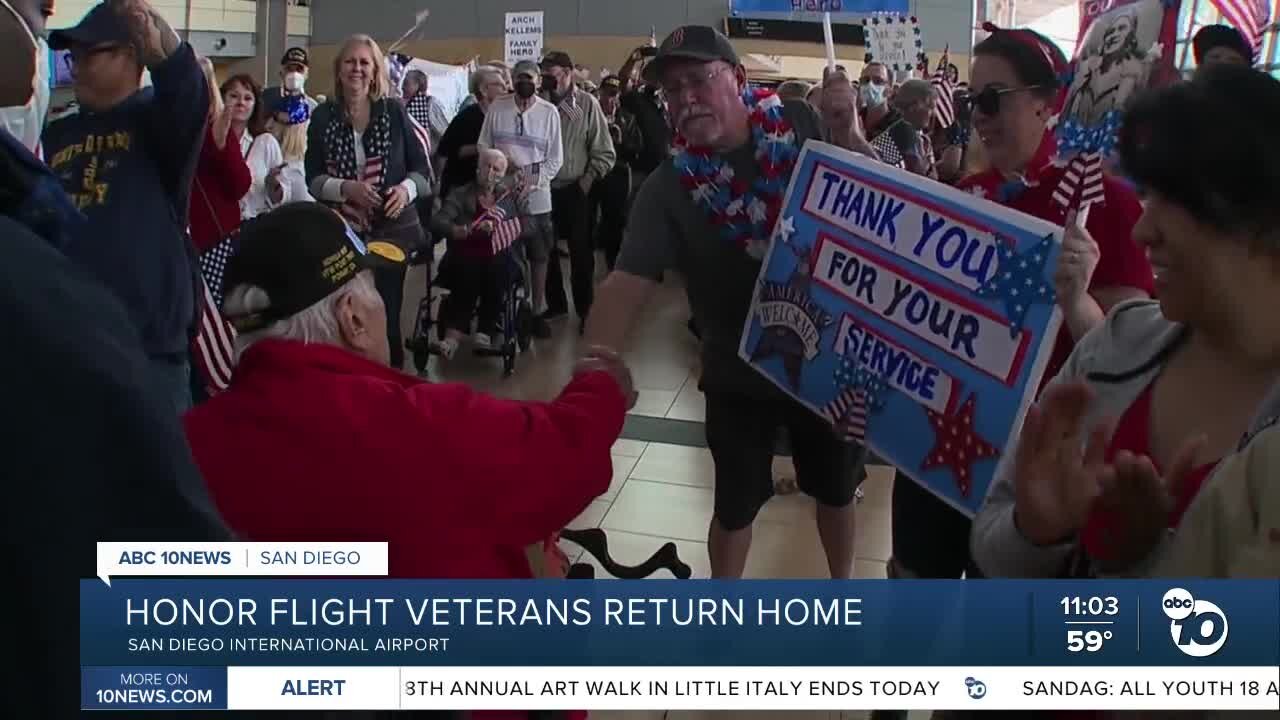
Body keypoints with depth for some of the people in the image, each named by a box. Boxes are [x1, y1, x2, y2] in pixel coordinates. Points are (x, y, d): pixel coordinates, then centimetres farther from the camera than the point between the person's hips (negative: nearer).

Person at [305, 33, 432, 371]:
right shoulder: (323, 116, 2)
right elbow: (313, 180, 1)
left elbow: (422, 169, 4)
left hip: (392, 228, 0)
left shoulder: (394, 111, 0)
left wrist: (406, 188, -17)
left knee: (387, 311, 3)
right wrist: (346, 188, -18)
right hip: (342, 230, 0)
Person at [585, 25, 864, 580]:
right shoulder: (668, 189, -15)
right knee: (736, 505, 15)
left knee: (836, 489, 22)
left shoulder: (801, 128, -12)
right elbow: (627, 284, -26)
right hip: (739, 374, -1)